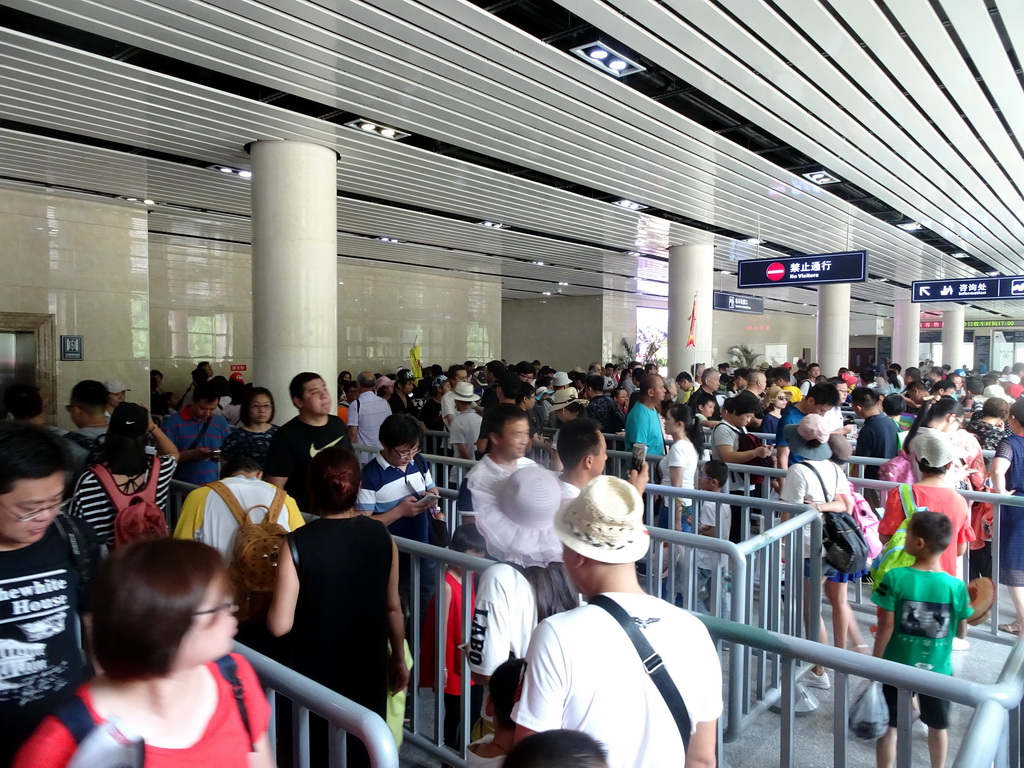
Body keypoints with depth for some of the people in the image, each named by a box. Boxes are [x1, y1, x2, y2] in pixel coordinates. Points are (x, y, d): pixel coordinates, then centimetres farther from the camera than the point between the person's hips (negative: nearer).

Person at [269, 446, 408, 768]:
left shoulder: (298, 543, -21)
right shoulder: (381, 536, -11)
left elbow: (280, 625, -19)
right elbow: (392, 608, -2)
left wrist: (273, 600, 2)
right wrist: (399, 658, 13)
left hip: (315, 673, -2)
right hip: (369, 670, 3)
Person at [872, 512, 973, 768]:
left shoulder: (895, 578, -20)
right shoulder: (957, 586, -14)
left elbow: (886, 626, -16)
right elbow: (961, 633, -3)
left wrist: (876, 660, -3)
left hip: (897, 668, -2)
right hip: (938, 671, 2)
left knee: (889, 726, 14)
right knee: (938, 726, 24)